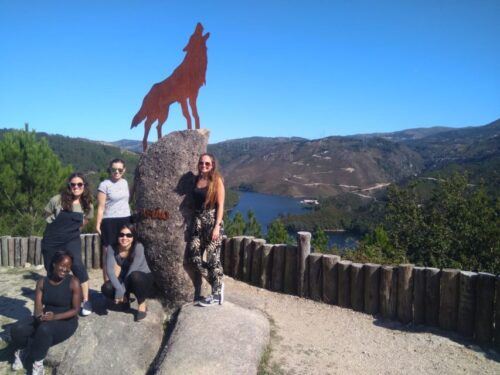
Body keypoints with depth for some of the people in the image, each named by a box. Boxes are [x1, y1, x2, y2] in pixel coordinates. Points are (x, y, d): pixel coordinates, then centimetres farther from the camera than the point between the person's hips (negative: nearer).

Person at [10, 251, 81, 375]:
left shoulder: (73, 282, -15)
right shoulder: (42, 282, -1)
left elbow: (75, 310, -14)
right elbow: (38, 307, -5)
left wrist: (55, 316, -29)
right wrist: (40, 315, -29)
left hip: (66, 321, -4)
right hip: (46, 318, 4)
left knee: (44, 329, -35)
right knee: (17, 329, -20)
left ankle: (38, 362, -9)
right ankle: (20, 352, 14)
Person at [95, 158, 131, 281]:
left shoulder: (125, 182, 10)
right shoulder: (105, 184, -6)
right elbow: (101, 207, -8)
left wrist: (132, 220, 18)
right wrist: (98, 224, -13)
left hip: (126, 220, 5)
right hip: (110, 221, -5)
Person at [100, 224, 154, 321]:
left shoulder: (138, 247, -26)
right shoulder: (112, 248, -15)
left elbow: (132, 270, -31)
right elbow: (110, 270, -25)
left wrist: (121, 290, -32)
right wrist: (119, 289, -37)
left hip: (143, 278, -3)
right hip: (125, 280, 4)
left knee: (134, 276, -37)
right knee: (106, 288, -23)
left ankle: (142, 304, -13)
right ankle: (125, 300, 9)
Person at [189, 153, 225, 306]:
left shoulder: (217, 180, -6)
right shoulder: (197, 180, 8)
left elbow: (220, 205, -9)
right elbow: (195, 202, 14)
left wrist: (217, 226, -14)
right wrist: (193, 221, 8)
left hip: (212, 221, -6)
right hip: (198, 221, 6)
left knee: (213, 259, -1)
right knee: (195, 257, 2)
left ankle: (216, 294, 14)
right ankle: (218, 284, 20)